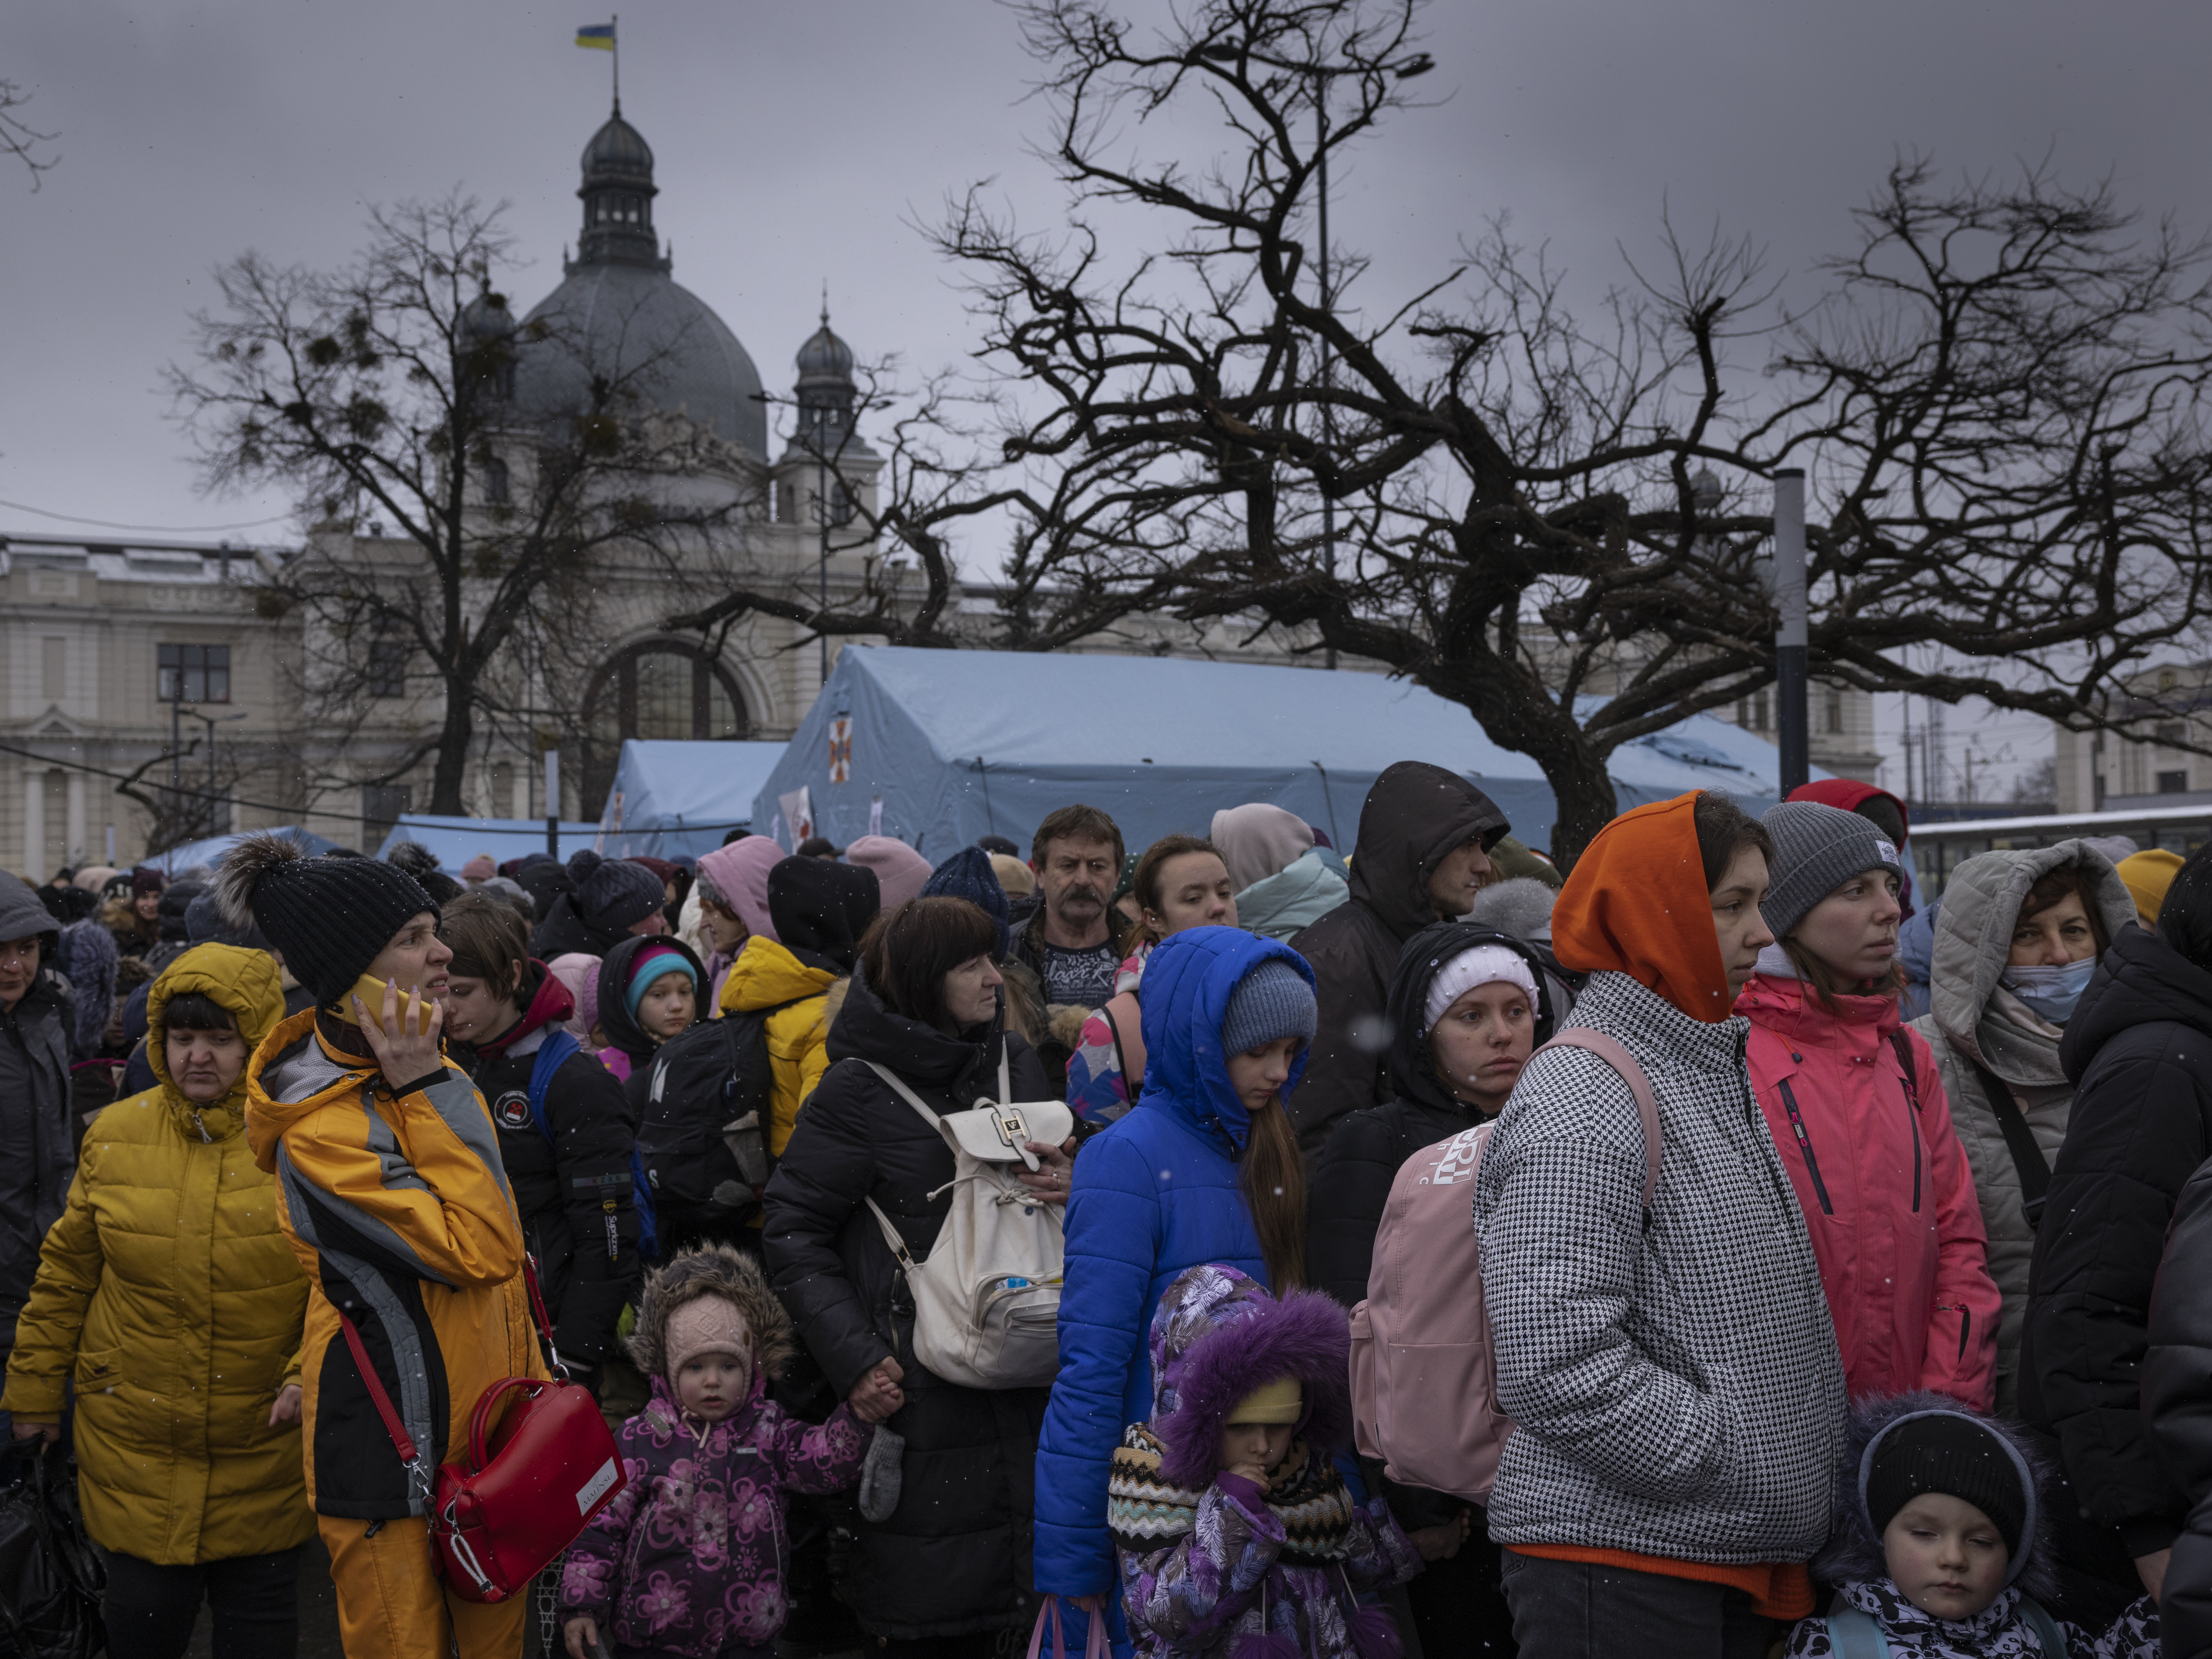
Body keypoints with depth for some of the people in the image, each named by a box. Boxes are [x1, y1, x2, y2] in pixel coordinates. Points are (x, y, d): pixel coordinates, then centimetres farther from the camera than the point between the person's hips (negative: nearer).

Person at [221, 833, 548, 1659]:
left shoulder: (422, 1068, 6)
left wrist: (533, 1389, 17)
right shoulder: (319, 1129, -21)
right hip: (390, 1458, -8)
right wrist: (423, 1092, -23)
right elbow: (476, 1250, -24)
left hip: (485, 1427, 8)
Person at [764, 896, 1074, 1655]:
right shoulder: (859, 1088, -6)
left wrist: (1071, 1186, -2)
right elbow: (795, 1232, -5)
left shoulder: (1015, 1061, 10)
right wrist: (855, 1356, -12)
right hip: (918, 1380, -5)